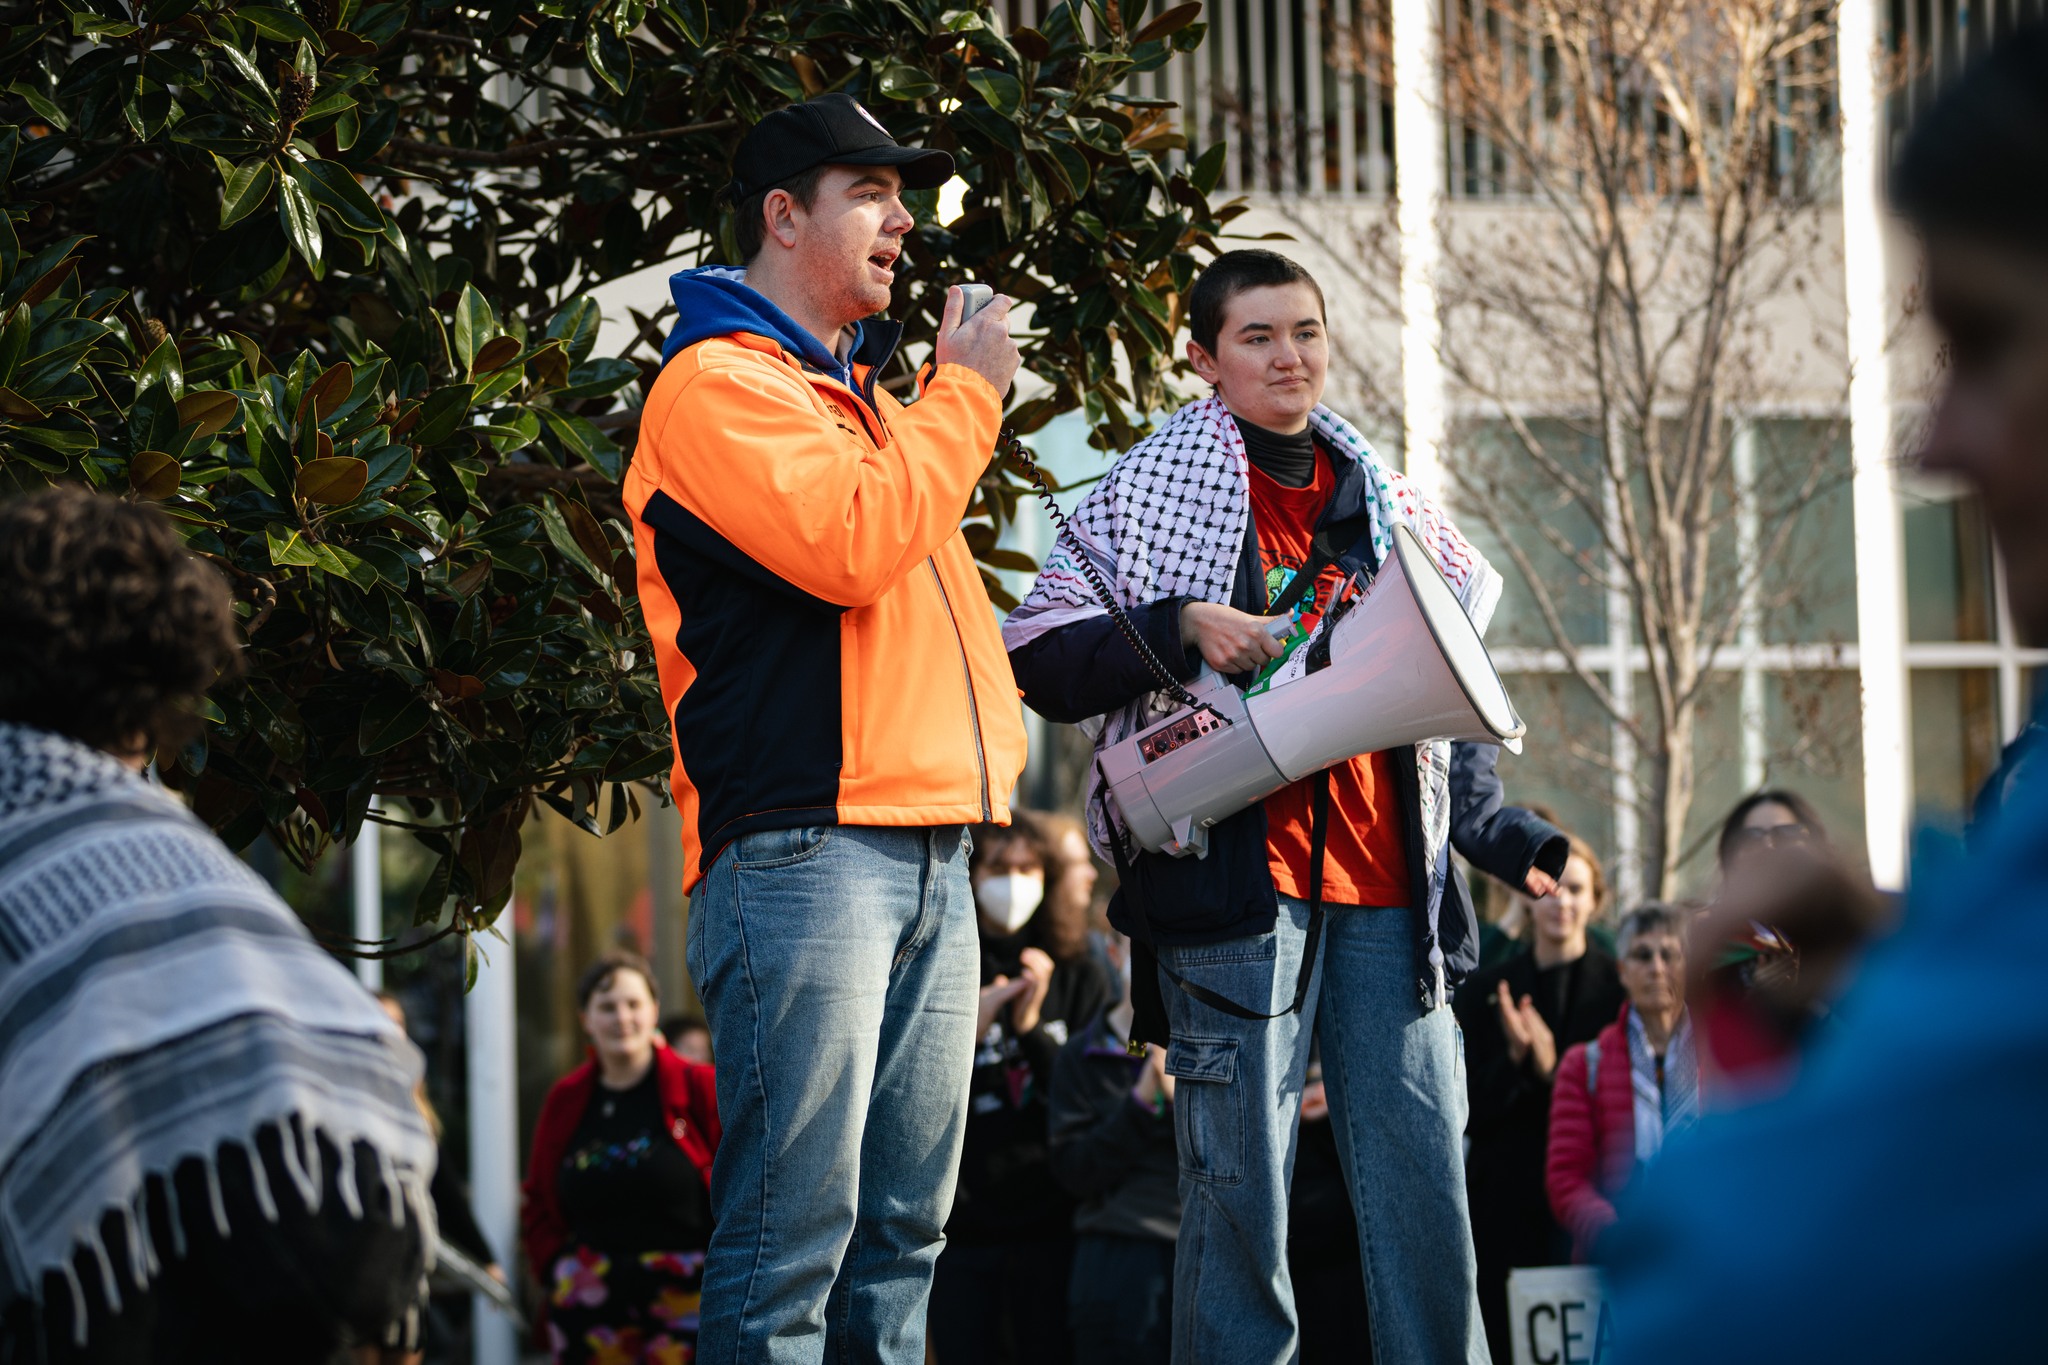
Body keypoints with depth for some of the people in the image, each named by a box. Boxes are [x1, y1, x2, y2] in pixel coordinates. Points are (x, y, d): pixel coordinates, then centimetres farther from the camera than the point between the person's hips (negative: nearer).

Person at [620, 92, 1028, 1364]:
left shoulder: (858, 391, 24)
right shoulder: (719, 385, -5)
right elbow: (849, 543, -19)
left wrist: (992, 734, 19)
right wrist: (964, 396, -7)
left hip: (928, 847, 9)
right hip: (803, 841, -9)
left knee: (903, 1224, 8)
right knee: (794, 1230, -13)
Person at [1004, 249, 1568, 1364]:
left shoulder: (1382, 501, 19)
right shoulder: (1154, 487, 4)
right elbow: (1038, 661, -2)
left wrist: (1498, 835, 12)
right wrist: (1182, 629, -16)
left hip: (1387, 883, 5)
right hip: (1237, 881, -5)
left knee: (1425, 1176, 2)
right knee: (1239, 1185, -5)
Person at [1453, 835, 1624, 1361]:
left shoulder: (1620, 988, 3)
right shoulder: (1485, 992, 10)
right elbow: (1468, 1114, 6)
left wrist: (1553, 1069, -14)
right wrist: (1514, 1059, -11)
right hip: (1507, 1210, 2)